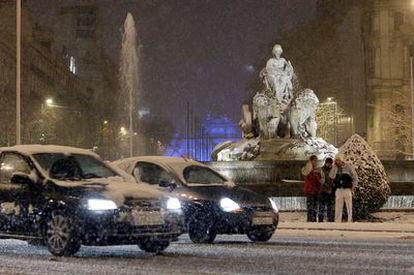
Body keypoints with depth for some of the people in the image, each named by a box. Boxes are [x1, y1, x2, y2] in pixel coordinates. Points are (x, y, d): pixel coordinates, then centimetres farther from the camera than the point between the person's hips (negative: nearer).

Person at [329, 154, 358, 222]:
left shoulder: (349, 166, -1)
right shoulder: (335, 168, 9)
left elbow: (355, 177, 1)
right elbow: (331, 176, -7)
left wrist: (353, 187, -4)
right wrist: (335, 167, -8)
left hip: (347, 190, -3)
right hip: (339, 190, 3)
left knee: (349, 207, -2)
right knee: (338, 207, 4)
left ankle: (350, 221, 1)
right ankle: (337, 222, 7)